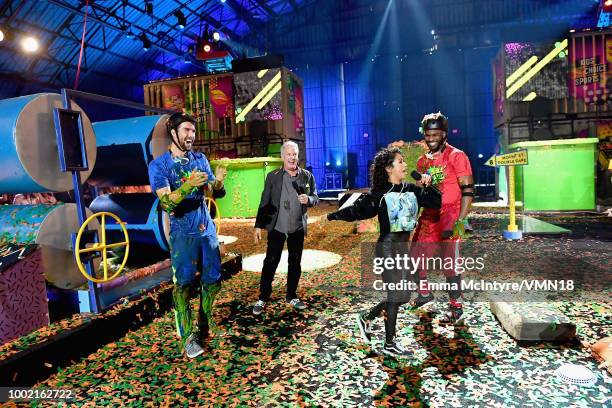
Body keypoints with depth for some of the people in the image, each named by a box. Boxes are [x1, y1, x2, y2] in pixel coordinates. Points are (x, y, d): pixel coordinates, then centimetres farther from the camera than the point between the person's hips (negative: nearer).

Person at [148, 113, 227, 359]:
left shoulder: (200, 159, 6)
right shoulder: (159, 165, -8)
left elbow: (215, 192, 5)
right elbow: (165, 202, -19)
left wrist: (218, 181, -18)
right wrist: (188, 185, -36)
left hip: (207, 229, 5)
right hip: (182, 234, -4)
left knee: (213, 279, 10)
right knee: (183, 284, 1)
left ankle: (204, 325, 31)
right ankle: (187, 337, 14)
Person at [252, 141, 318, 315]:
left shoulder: (307, 176, 2)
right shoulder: (273, 176, -2)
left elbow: (315, 198, 6)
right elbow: (264, 202, -1)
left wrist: (308, 199, -17)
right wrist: (258, 225, -4)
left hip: (297, 228, 2)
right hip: (276, 227, -2)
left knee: (295, 263, 12)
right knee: (270, 262, 2)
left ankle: (292, 297, 28)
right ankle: (262, 298, 16)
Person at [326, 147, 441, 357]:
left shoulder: (412, 190, 7)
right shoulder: (379, 195, -10)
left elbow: (436, 201, 10)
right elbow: (357, 210, -11)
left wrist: (428, 186, -3)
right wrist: (335, 215, -15)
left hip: (404, 247, 7)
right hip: (388, 247, -7)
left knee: (402, 295, 12)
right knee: (396, 294, -1)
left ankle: (366, 318, 31)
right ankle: (389, 344, 15)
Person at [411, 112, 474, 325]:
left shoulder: (456, 156, -6)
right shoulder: (423, 160, 14)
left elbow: (468, 190, -11)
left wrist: (461, 220, -18)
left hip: (449, 217, -7)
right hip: (428, 216, 7)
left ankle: (456, 307, 10)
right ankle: (424, 294, 33)